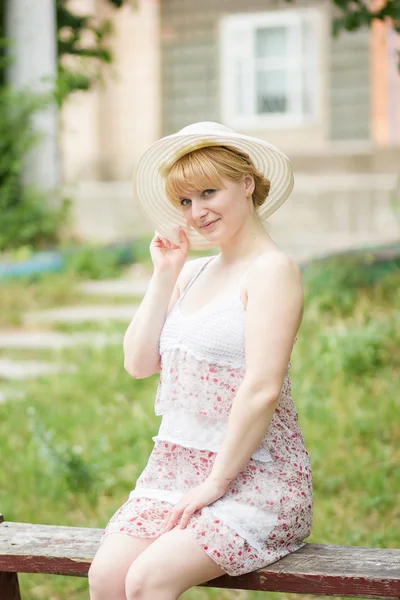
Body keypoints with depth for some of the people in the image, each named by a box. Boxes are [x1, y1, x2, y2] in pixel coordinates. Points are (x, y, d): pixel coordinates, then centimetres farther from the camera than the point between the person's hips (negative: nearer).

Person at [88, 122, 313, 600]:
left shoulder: (272, 269, -8)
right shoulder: (193, 273, 16)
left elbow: (262, 390, -16)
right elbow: (139, 363, 9)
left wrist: (216, 482, -15)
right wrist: (164, 275, 6)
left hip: (253, 473, -6)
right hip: (174, 466, 7)